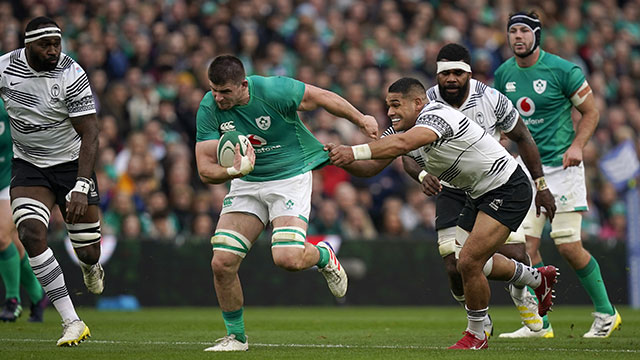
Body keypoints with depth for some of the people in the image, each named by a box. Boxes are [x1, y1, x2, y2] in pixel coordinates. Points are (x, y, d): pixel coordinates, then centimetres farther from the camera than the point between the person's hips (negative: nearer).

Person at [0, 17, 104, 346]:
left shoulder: (72, 75, -20)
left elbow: (89, 136, -21)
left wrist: (81, 188, -29)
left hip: (71, 163, -2)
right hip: (28, 167, 2)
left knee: (88, 252, 1)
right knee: (31, 233, -23)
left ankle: (90, 267, 44)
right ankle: (71, 323, -20)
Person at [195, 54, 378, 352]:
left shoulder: (273, 91, -24)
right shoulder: (209, 109, -13)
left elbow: (323, 98, -7)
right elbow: (205, 169, -12)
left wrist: (361, 120, 5)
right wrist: (233, 171, -34)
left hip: (290, 177, -4)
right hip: (246, 183, 4)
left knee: (287, 258, -23)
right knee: (222, 263, -9)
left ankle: (323, 255, 15)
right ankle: (235, 336, 11)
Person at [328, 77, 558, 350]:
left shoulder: (436, 116, -28)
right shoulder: (406, 130, 1)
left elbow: (401, 144, -47)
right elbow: (371, 166, -2)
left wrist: (354, 152, -53)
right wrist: (341, 157, -21)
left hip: (507, 189, -11)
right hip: (479, 194, 11)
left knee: (469, 262, -16)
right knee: (476, 264, 20)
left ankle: (476, 335, 5)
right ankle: (539, 279, 46)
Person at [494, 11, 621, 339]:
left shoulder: (562, 70, -9)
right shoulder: (504, 74, 5)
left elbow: (590, 112, -1)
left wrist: (576, 146, -15)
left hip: (561, 167, -5)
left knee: (568, 247, -6)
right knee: (526, 244, -6)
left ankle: (606, 313, 12)